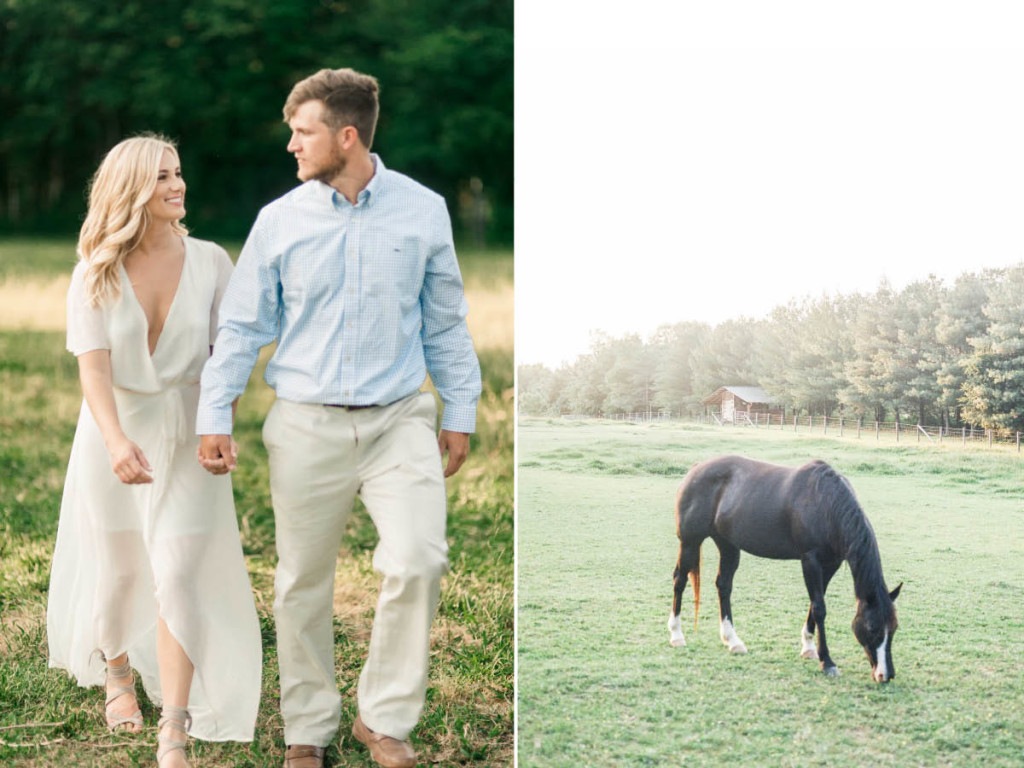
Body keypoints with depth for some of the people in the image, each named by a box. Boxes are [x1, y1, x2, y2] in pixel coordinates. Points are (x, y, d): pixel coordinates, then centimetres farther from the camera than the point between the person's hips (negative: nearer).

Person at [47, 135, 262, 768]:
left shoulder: (210, 262, -7)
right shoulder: (96, 275, -9)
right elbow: (93, 367, -19)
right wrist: (115, 440, -35)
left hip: (188, 438, -1)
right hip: (114, 436, 1)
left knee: (180, 580, -9)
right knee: (118, 570, 17)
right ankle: (118, 677, 47)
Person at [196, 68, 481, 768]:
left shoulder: (424, 211, 2)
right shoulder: (280, 221, 2)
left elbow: (446, 323, 9)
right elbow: (244, 326, 6)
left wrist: (459, 415, 9)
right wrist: (215, 419, 0)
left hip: (400, 421, -1)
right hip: (307, 423, 1)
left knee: (418, 561, -16)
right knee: (303, 582, 6)